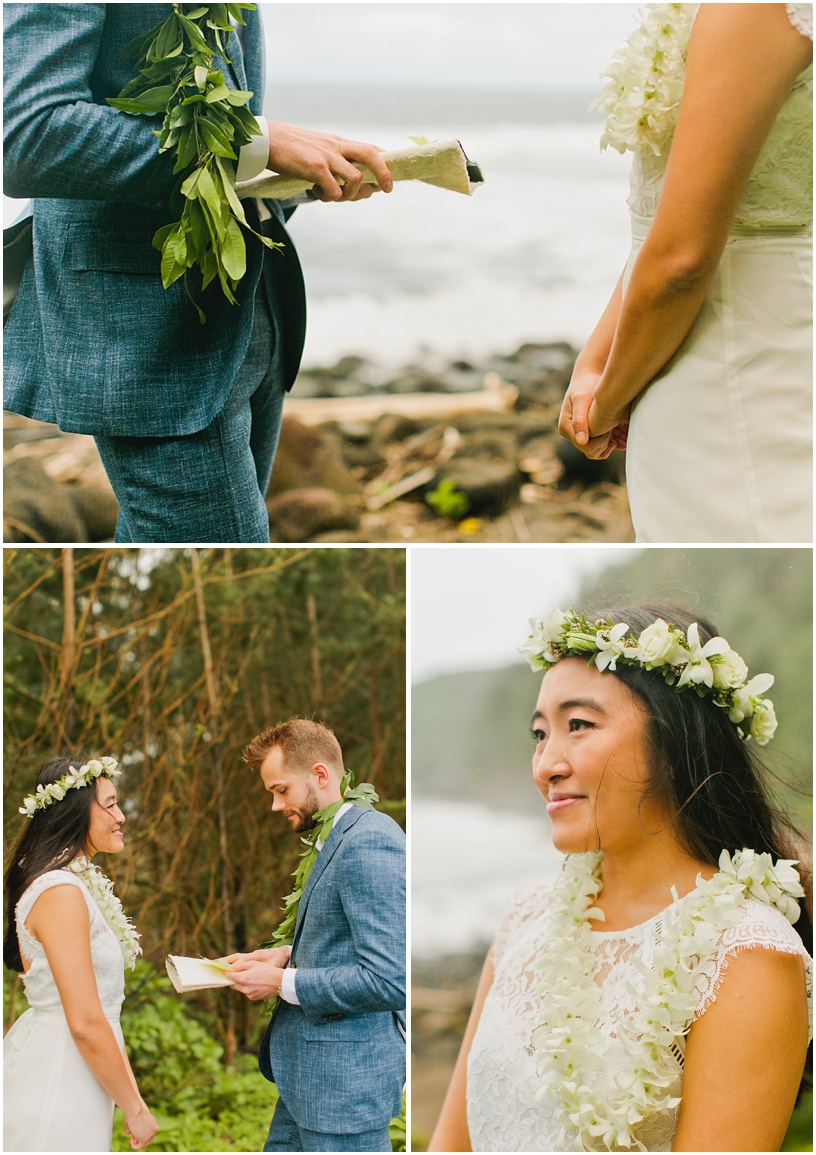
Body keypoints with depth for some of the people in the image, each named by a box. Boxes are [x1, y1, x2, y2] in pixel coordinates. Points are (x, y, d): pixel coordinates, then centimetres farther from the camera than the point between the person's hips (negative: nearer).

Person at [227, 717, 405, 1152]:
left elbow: (390, 981, -26)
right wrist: (291, 955, 7)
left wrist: (283, 984, -17)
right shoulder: (339, 838, 12)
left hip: (346, 1072, -10)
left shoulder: (369, 844, -20)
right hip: (308, 1069, 10)